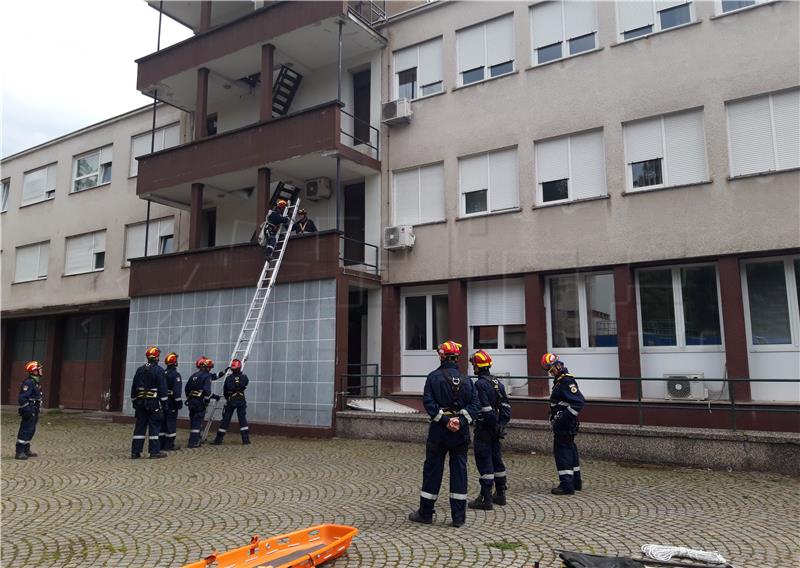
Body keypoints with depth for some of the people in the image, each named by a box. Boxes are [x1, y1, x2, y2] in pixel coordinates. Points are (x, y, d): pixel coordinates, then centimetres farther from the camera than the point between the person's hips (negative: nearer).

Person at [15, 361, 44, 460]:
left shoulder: (37, 382, 14)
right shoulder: (28, 382, -18)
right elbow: (22, 398, -23)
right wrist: (27, 410, -23)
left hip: (34, 412, 10)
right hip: (29, 412, -10)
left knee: (31, 431, 17)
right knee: (25, 431, -7)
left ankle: (26, 450, 26)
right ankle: (19, 453, -3)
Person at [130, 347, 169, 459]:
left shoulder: (140, 370, 9)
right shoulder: (158, 370, -9)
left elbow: (134, 387, 13)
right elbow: (162, 388, -11)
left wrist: (134, 401, 21)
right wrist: (164, 403, -6)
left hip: (140, 402, 5)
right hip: (154, 402, -5)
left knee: (140, 426, 9)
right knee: (154, 426, 0)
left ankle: (135, 452, 10)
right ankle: (154, 451, 2)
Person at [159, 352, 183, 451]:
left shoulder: (162, 374, 11)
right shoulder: (175, 374, -13)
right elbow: (177, 390, -19)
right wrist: (179, 402, -15)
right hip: (171, 402, -8)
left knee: (162, 422, 12)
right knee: (171, 423, -2)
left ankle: (161, 444, 17)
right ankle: (169, 445, -1)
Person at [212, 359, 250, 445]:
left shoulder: (228, 378, -6)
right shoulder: (244, 377, -3)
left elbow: (224, 391, 2)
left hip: (230, 401, -1)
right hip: (241, 400, 1)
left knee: (225, 420, 6)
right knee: (242, 419, 8)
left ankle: (218, 439, 11)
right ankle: (246, 439, 4)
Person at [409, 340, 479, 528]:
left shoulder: (434, 377, -5)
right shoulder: (466, 380, 5)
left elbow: (428, 402, -14)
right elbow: (474, 405, -3)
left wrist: (444, 419, -13)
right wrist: (461, 421, -11)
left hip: (439, 430, -2)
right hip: (461, 432, 3)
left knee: (432, 470, 7)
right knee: (459, 471, 8)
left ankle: (425, 513, 16)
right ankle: (458, 516, 11)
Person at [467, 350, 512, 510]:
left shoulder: (480, 384, -16)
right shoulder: (498, 383, 11)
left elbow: (485, 409, -21)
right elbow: (506, 406, 10)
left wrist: (494, 424, -12)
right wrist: (502, 424, 10)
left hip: (484, 429, -9)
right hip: (496, 430, 9)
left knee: (484, 462, -4)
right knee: (497, 459, 17)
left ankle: (486, 499, 0)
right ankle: (500, 495, 26)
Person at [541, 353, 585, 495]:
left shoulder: (567, 381, -18)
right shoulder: (559, 380, 14)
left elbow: (579, 401, -25)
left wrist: (565, 417, -23)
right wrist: (555, 417, 19)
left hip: (564, 424, -11)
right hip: (562, 423, 11)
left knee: (562, 451, -6)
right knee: (569, 450, 18)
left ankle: (566, 485, -2)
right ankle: (576, 482, 29)